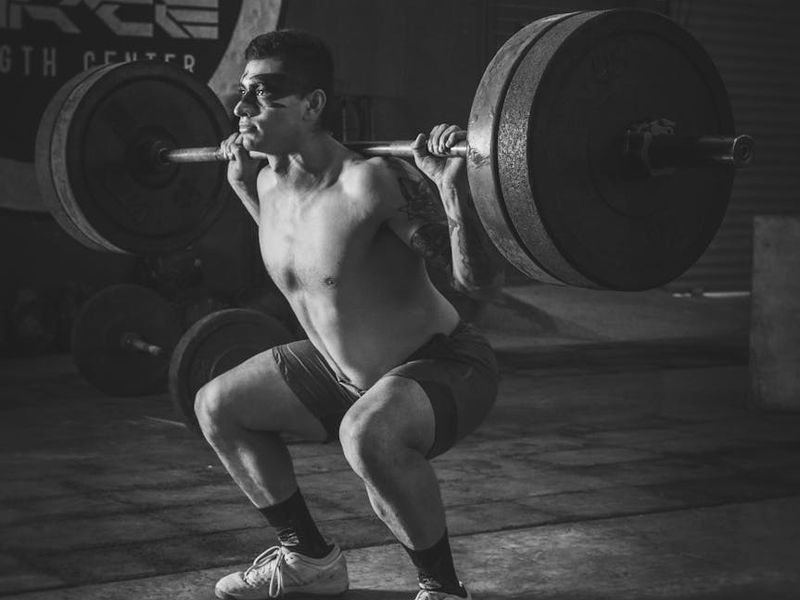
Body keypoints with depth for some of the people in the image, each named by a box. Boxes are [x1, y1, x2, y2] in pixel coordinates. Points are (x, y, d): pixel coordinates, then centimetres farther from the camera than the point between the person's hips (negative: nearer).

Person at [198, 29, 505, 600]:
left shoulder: (371, 182, -29)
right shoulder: (269, 182, -4)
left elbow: (482, 283, -28)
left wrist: (452, 185, -41)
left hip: (446, 364, -9)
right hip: (343, 367, 9)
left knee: (369, 433, -40)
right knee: (217, 406, 13)